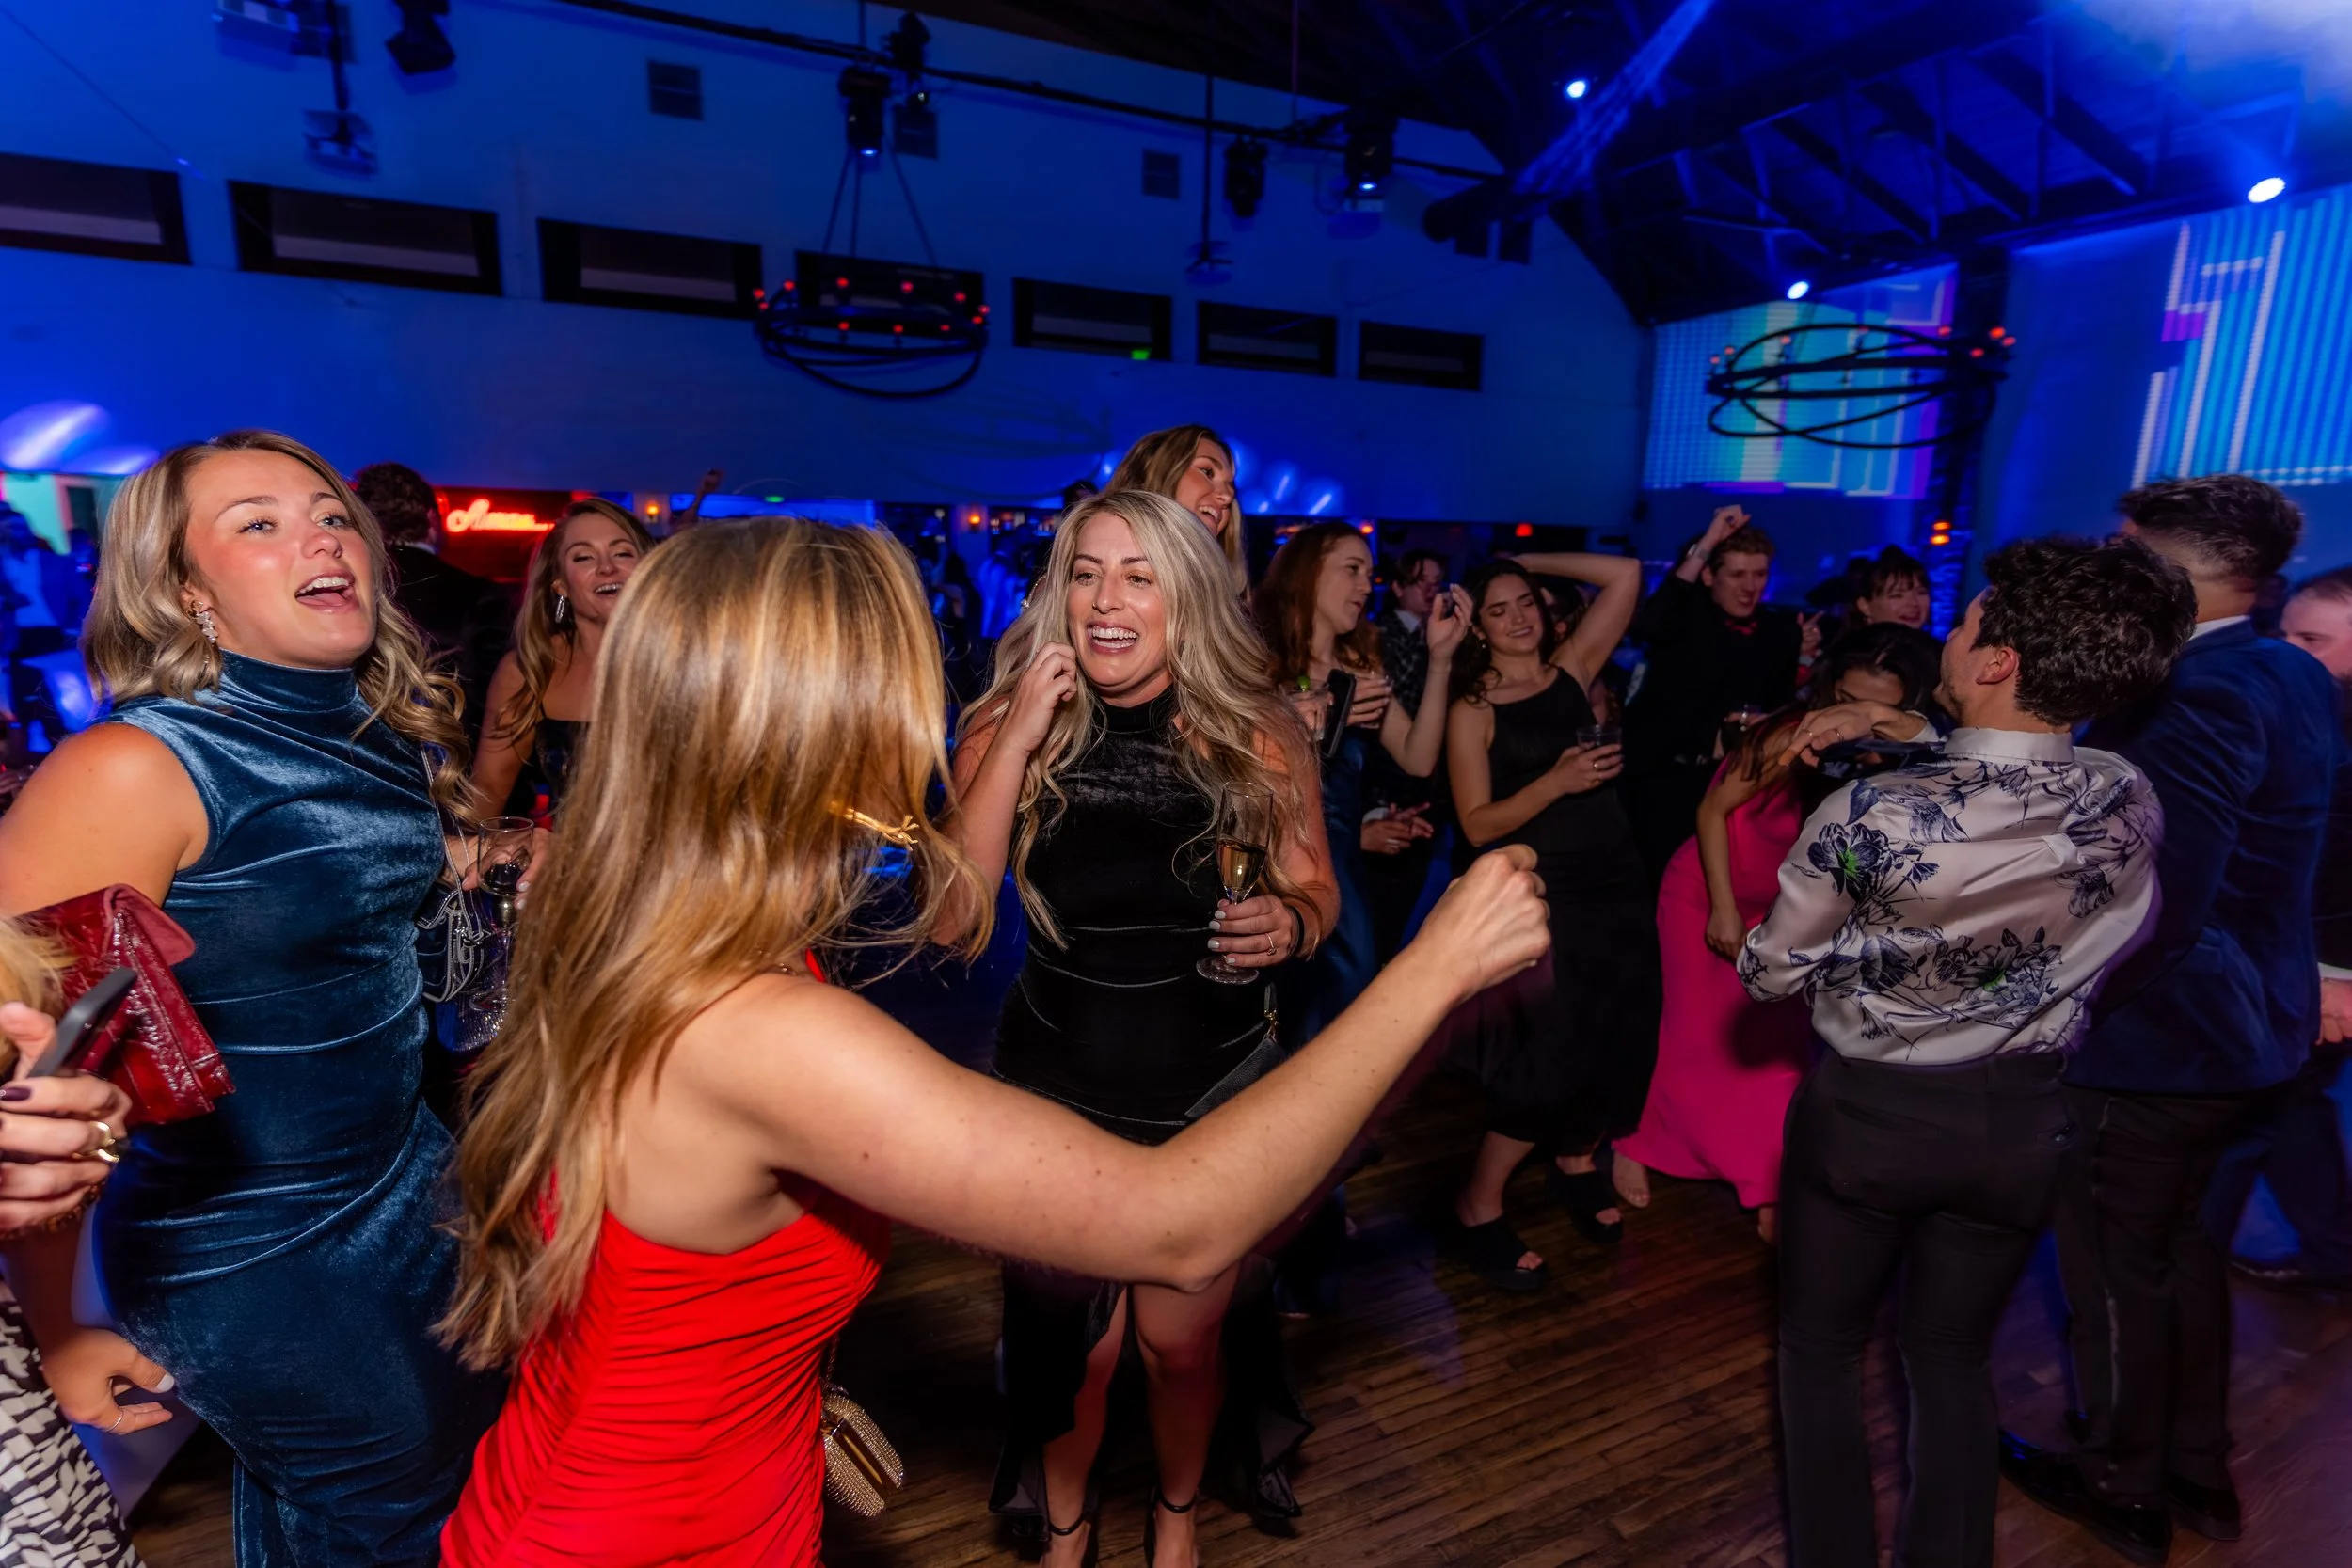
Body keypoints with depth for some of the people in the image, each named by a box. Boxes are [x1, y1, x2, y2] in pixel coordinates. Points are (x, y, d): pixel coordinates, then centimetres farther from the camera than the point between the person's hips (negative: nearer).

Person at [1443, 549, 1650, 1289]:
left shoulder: (1570, 668, 6)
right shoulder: (1472, 709, -7)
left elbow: (1626, 575, 4)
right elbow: (1478, 825, -13)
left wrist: (1534, 562, 4)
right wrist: (1557, 781, -24)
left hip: (1615, 881, 6)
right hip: (1541, 894, -6)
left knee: (1621, 1037, 13)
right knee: (1553, 1055, -8)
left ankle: (1576, 1165, 40)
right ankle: (1477, 1208, 11)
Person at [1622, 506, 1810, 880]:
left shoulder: (1783, 631, 8)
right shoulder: (1686, 612, -4)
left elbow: (1782, 707, 12)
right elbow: (1646, 628, -28)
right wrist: (1704, 547, -26)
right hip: (1661, 774, -4)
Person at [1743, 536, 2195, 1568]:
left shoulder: (1866, 817, -28)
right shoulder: (2133, 806, -14)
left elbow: (1769, 976, -13)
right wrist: (1904, 729, 3)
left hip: (1866, 1110, -4)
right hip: (2022, 1122, 4)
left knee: (1822, 1349, 18)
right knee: (1955, 1355, 24)